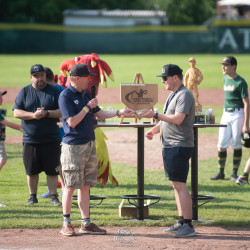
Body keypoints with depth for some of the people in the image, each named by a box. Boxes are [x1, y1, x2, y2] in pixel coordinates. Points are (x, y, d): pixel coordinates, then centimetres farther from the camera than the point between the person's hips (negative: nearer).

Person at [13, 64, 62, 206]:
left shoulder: (54, 91, 3)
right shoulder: (24, 92, 6)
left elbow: (62, 111, -3)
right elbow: (17, 113, -1)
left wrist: (46, 113, -16)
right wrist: (33, 115, -15)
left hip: (51, 139, -1)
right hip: (30, 139, 1)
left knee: (52, 170, 0)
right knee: (31, 170, 7)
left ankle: (53, 196, 8)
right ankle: (33, 196, 19)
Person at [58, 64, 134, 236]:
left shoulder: (85, 94, 14)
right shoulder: (66, 96, -11)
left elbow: (99, 114, 19)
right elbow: (72, 122, -17)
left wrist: (120, 113, 9)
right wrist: (87, 107, -15)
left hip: (89, 144, 8)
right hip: (73, 146, -8)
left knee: (85, 186, 9)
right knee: (70, 186, -3)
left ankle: (86, 224, 12)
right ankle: (66, 224, 5)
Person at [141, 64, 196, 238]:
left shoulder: (184, 95, -13)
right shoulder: (173, 95, 18)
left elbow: (177, 119, -23)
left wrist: (155, 115, -19)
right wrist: (155, 130, 11)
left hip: (180, 146, -10)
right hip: (170, 145, 10)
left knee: (180, 184, -13)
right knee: (176, 184, 13)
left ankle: (188, 226, -14)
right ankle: (182, 222, 19)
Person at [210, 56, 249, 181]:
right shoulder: (226, 79, 11)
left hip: (237, 114, -7)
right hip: (226, 113, 7)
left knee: (237, 145, 0)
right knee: (221, 145, 4)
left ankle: (234, 173, 9)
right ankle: (221, 173, 13)